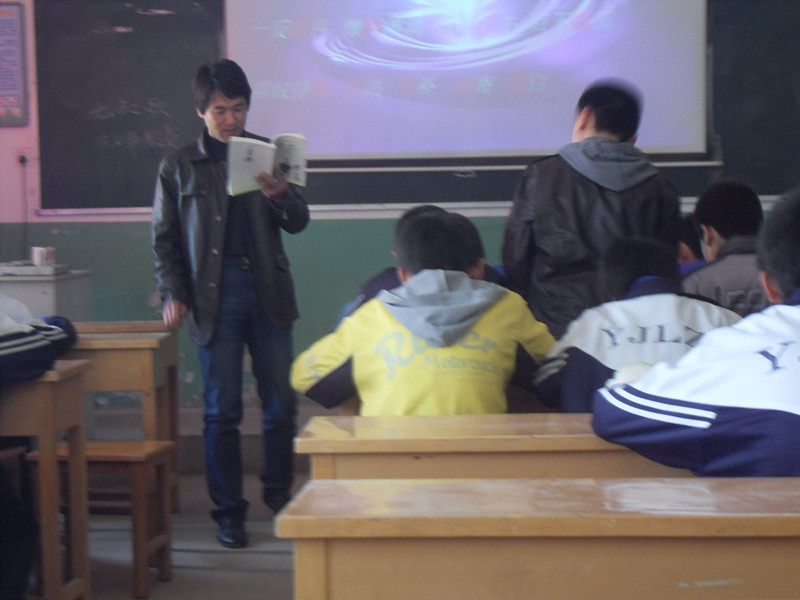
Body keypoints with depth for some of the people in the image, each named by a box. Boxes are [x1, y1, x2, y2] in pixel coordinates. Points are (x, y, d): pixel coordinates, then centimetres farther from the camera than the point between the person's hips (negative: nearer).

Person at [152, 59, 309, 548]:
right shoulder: (179, 167, 6)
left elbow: (299, 222, 5)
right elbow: (165, 237, 10)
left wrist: (281, 195, -16)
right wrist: (173, 293, -1)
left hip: (268, 292, 1)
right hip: (214, 295, -1)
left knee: (281, 404, 5)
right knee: (222, 411, 1)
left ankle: (280, 495, 22)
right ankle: (229, 511, 10)